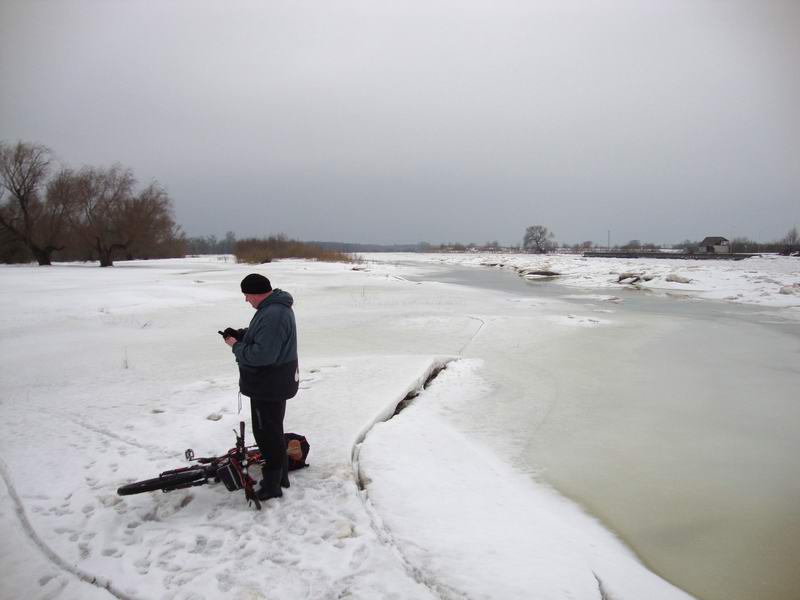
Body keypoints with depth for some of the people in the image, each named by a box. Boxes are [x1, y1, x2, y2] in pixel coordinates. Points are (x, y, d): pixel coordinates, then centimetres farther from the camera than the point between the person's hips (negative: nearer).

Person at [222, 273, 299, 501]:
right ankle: (280, 475, 36)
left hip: (269, 386, -11)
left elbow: (262, 354, -33)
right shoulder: (274, 307, 7)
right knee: (272, 431, 22)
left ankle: (272, 485, 16)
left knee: (268, 434, 2)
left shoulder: (273, 315, -29)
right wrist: (240, 334, 3)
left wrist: (236, 346, -18)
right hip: (274, 382, 11)